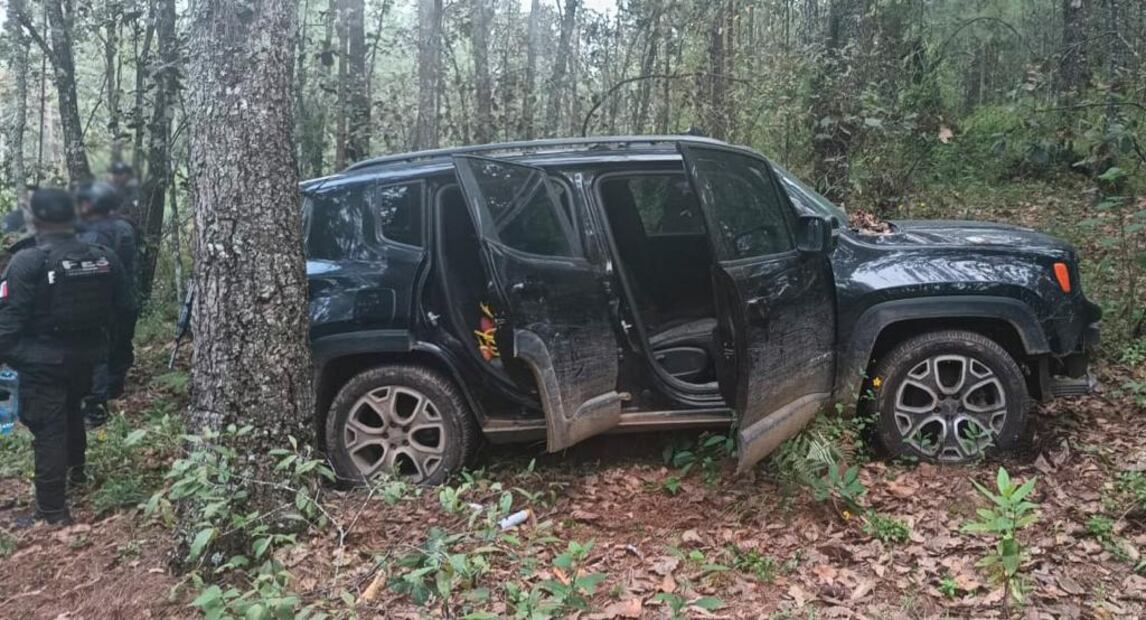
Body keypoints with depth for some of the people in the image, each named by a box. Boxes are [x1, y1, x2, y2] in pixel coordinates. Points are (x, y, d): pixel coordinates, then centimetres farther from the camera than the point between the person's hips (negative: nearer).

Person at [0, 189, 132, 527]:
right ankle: (76, 469, 49)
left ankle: (52, 512, 5)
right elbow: (122, 307, 7)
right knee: (72, 412, 28)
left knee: (48, 430, 0)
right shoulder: (104, 258, -1)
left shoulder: (28, 262, -17)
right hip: (86, 356, 6)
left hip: (43, 362, -6)